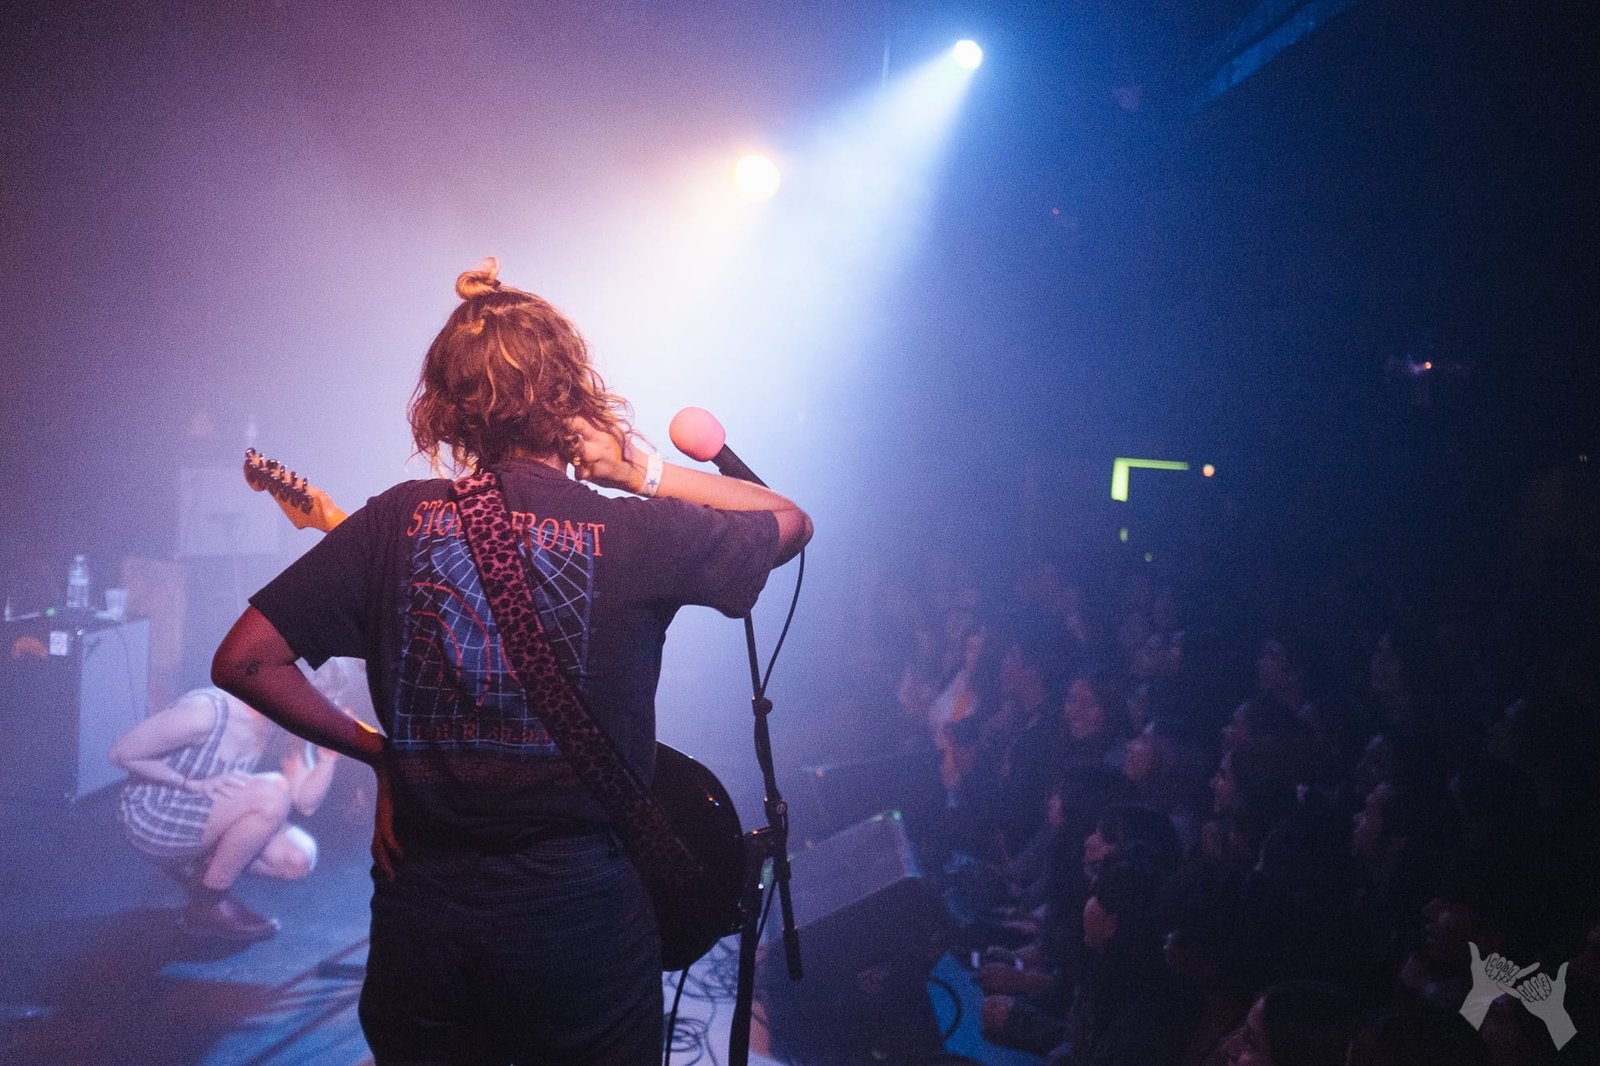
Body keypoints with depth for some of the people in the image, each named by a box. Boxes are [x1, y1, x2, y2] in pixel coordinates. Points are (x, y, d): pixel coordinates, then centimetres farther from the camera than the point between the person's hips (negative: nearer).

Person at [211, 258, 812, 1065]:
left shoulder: (397, 519, -3)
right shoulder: (634, 534, -8)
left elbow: (242, 661, -1)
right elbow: (792, 522, 9)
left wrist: (371, 748, 9)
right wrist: (646, 473, 2)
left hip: (420, 913, 2)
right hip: (582, 916, -2)